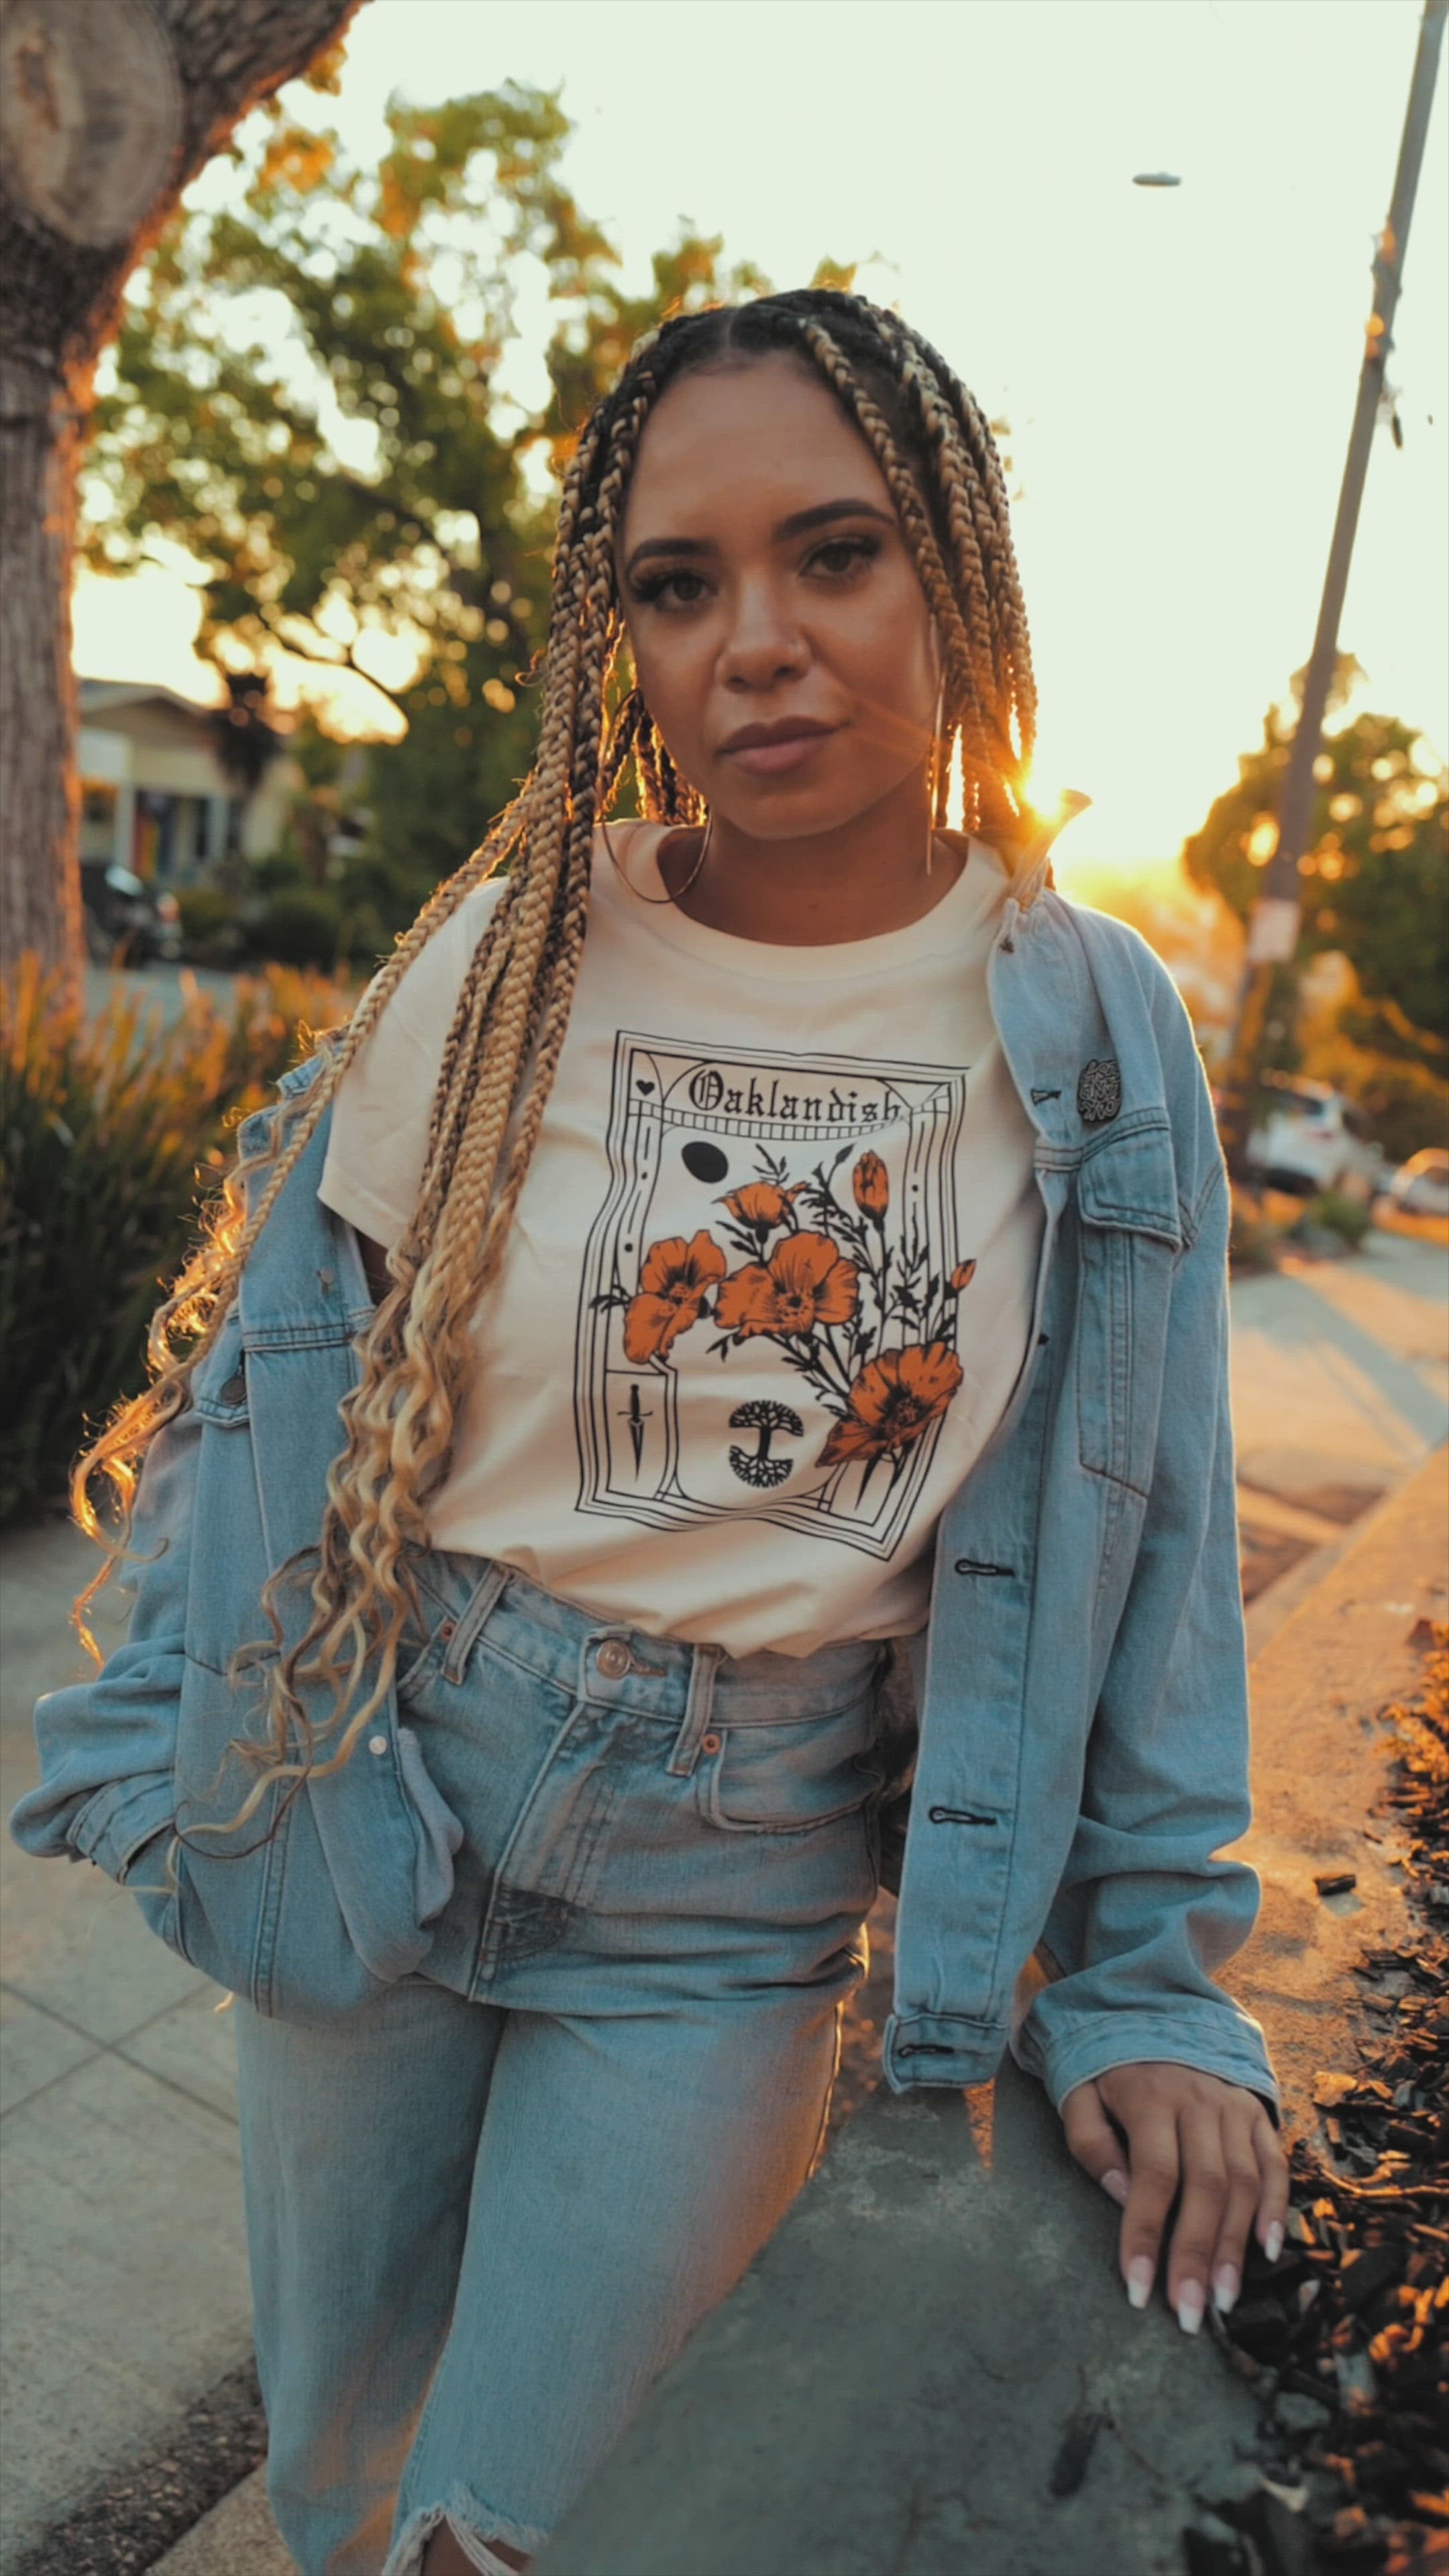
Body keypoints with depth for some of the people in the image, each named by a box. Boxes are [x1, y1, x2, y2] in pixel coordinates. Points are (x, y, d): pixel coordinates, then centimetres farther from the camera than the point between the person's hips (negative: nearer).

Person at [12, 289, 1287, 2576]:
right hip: (381, 1808, 2)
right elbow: (289, 1366, 1)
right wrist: (194, 1753, 3)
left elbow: (1145, 1529, -2)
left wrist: (1148, 1981, 1)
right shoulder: (506, 961, -8)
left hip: (736, 1894, -1)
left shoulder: (1097, 1036, -7)